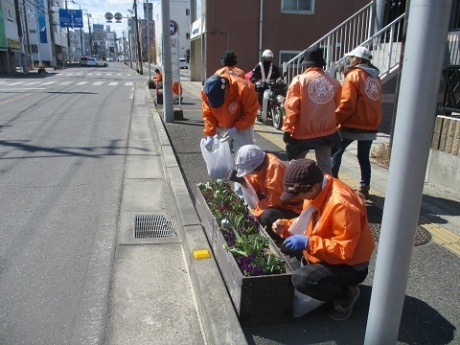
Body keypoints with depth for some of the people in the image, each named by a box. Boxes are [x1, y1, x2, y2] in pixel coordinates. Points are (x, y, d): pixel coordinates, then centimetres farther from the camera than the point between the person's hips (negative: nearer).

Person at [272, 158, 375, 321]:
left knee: (301, 279, -27)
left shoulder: (342, 204, -33)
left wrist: (307, 243, -35)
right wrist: (285, 225, -8)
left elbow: (344, 250, -31)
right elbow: (307, 222, 9)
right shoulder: (317, 190, -6)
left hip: (349, 265, -9)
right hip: (326, 255, 9)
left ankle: (346, 295, -1)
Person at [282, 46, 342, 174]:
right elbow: (336, 107, 7)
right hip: (327, 131, 3)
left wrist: (287, 129, -5)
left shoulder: (299, 80, -10)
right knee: (325, 166, 13)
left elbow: (292, 107, -12)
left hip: (303, 132, -3)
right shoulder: (334, 82, -1)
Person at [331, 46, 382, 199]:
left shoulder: (354, 75, -8)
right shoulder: (376, 77, 13)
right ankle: (364, 188, 12)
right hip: (371, 124, 6)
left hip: (352, 124, -6)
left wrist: (336, 119, -9)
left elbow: (347, 103, -15)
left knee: (336, 152, 8)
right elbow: (372, 101, 15)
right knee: (364, 157, 11)